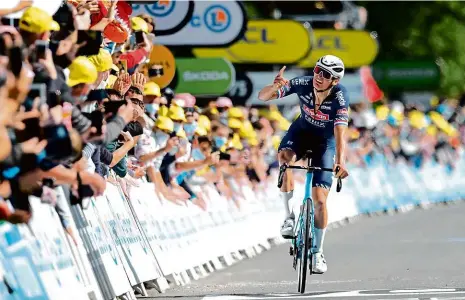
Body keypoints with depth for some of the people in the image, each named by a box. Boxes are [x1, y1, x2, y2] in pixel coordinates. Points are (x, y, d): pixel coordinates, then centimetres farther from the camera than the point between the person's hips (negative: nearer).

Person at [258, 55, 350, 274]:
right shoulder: (303, 84, -26)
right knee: (284, 156, -35)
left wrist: (340, 162, -56)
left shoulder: (340, 97, -31)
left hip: (325, 142, -1)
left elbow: (340, 133, -41)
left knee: (320, 199, -7)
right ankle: (289, 215, -21)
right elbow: (263, 96, -24)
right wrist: (275, 86, -47)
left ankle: (317, 252, 13)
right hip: (302, 131, 1)